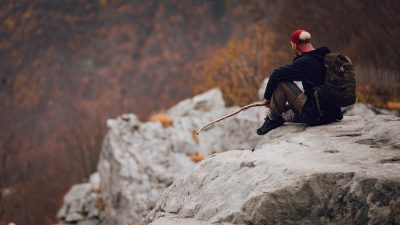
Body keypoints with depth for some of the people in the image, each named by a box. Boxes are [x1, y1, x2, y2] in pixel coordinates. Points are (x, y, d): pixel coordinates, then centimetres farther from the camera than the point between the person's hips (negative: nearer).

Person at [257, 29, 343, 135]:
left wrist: (267, 97, 4)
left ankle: (273, 118, 6)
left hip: (314, 114, -9)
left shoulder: (304, 62, -12)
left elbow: (276, 74, -12)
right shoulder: (323, 57, 14)